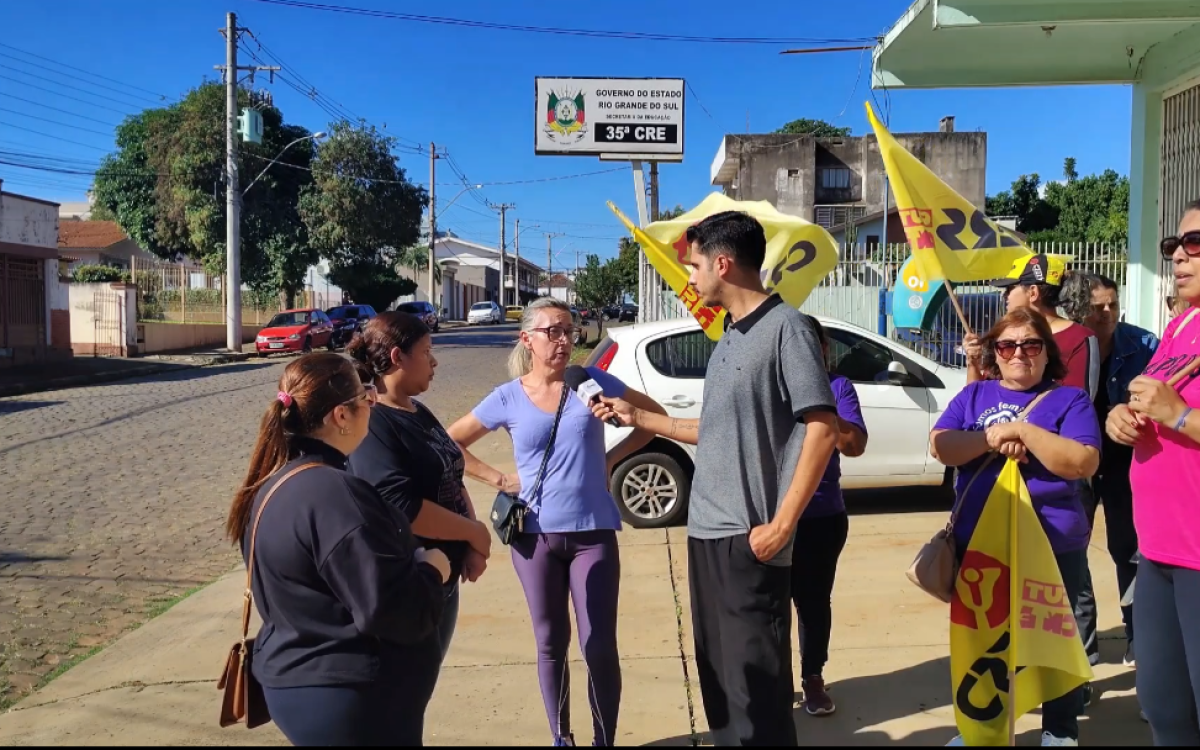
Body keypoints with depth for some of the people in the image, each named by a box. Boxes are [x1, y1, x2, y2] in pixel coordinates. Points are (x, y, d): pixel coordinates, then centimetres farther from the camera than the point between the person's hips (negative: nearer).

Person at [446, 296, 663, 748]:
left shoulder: (592, 383, -3)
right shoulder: (508, 398, -2)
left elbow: (654, 416, 8)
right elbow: (451, 443, 8)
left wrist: (611, 459, 0)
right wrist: (498, 479, -1)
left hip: (593, 533, -1)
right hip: (535, 536, 1)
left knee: (599, 645, 0)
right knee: (551, 643, 12)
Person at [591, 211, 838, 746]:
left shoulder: (785, 327, -10)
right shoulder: (728, 342, 15)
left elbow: (823, 430, -16)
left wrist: (781, 525, -18)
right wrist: (638, 417, 22)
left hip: (749, 538, -8)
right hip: (706, 532, 9)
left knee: (755, 681, -1)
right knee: (717, 673, 17)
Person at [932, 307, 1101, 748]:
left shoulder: (1069, 399, -1)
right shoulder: (974, 395, 9)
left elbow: (1084, 463, -15)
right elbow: (940, 446, -4)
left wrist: (1023, 432, -20)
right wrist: (994, 438, -17)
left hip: (1053, 547, -3)